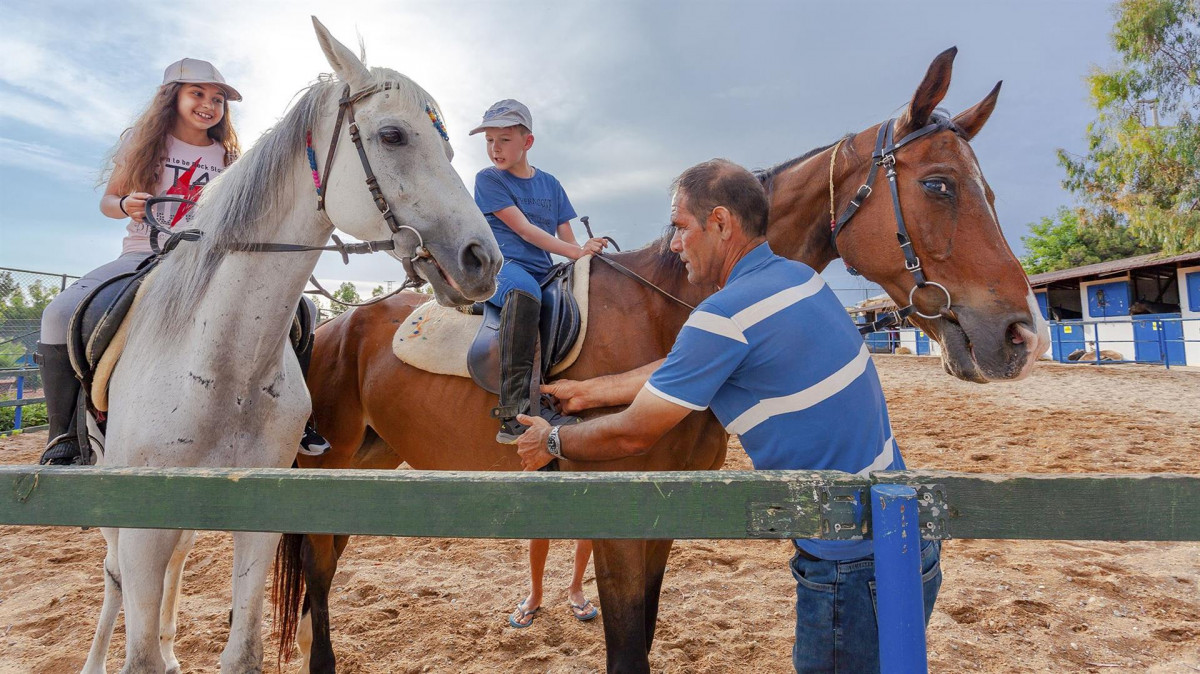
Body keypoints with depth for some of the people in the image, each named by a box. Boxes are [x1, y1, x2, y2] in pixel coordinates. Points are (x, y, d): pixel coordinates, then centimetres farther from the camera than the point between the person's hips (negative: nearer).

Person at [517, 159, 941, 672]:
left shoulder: (725, 314, -23)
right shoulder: (797, 276, 5)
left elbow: (631, 436, -13)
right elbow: (680, 371, 13)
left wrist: (552, 441, 5)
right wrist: (587, 391, 18)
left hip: (852, 568, -9)